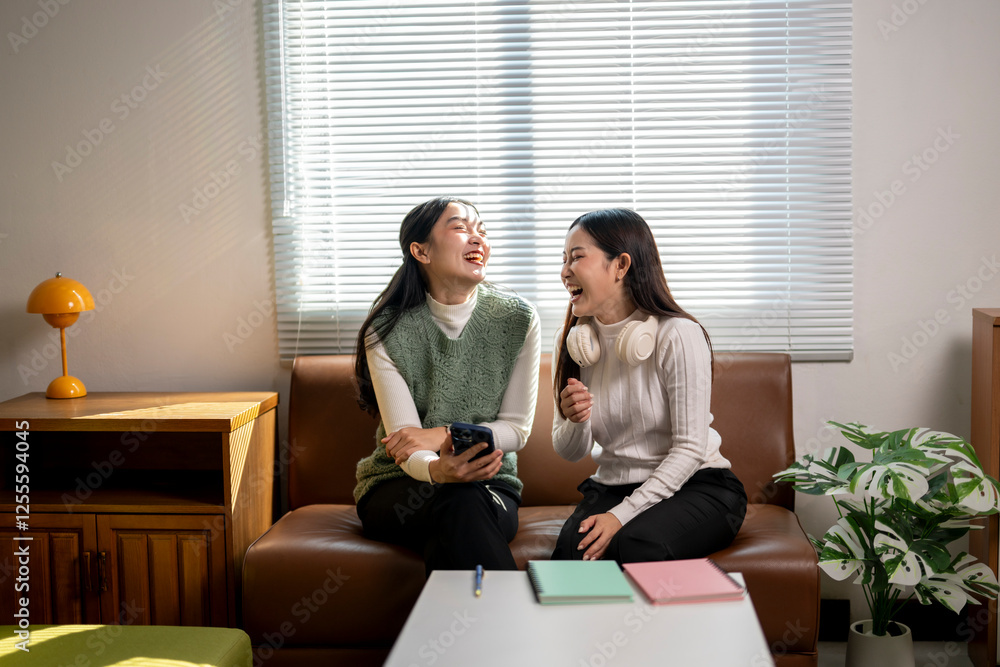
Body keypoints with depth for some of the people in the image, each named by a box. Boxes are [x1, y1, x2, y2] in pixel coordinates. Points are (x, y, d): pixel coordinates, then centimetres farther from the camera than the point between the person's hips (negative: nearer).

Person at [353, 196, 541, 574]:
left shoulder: (517, 319, -1)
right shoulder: (386, 331, -7)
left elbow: (517, 429, 1)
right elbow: (406, 445, -13)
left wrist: (441, 435, -16)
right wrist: (437, 470, -38)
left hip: (490, 487, 1)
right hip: (397, 488, -1)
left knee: (469, 504, -35)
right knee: (460, 502, -35)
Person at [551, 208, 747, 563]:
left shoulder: (677, 335, -14)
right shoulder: (570, 343, 3)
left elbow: (690, 448, -15)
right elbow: (570, 452, 6)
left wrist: (622, 514, -21)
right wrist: (575, 422, -18)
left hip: (697, 485, -4)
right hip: (612, 487, 4)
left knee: (632, 546, -34)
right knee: (571, 552, -27)